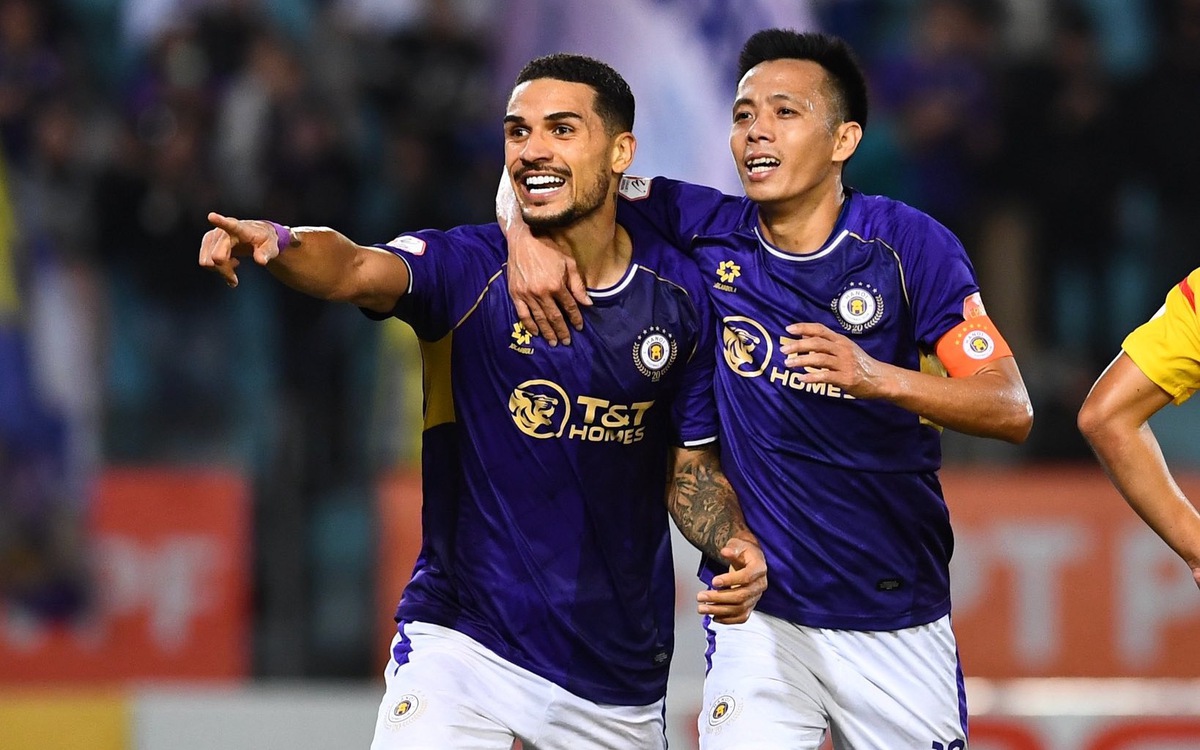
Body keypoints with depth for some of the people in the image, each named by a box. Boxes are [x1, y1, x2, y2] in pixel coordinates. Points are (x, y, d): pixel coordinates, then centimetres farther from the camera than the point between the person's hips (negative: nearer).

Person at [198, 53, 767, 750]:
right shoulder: (468, 268, -9)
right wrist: (276, 243, -52)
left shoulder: (682, 293, -1)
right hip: (464, 636, -3)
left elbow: (692, 466, 8)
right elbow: (357, 270, -30)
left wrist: (735, 545, -12)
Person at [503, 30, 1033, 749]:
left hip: (899, 621, 0)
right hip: (758, 605, 0)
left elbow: (1013, 410, -16)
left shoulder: (911, 244, -8)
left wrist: (878, 378, -32)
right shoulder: (708, 230, -3)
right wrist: (527, 236, -22)